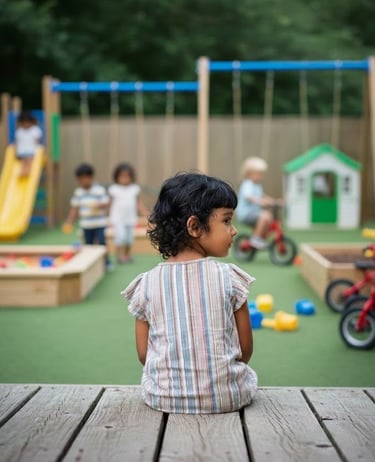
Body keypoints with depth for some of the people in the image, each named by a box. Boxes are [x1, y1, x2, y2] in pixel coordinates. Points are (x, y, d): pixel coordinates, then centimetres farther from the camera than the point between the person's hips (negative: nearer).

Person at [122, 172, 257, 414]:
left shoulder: (147, 284, -4)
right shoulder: (230, 277, -9)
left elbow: (144, 353, 1)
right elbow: (246, 350, -2)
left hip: (163, 399, 2)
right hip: (228, 398, -2)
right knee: (248, 374, 28)